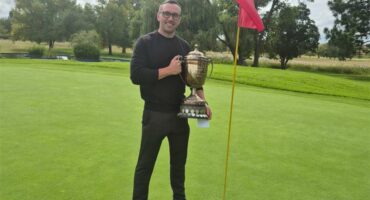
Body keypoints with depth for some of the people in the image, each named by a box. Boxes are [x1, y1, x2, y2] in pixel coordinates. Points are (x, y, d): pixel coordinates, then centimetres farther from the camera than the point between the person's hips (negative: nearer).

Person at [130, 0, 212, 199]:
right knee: (145, 164, 8)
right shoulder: (145, 42, -6)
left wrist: (202, 101, -2)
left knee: (179, 162, 18)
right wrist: (168, 70, -20)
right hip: (154, 114, -4)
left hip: (179, 114, 5)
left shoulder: (184, 46, 8)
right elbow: (136, 75, -17)